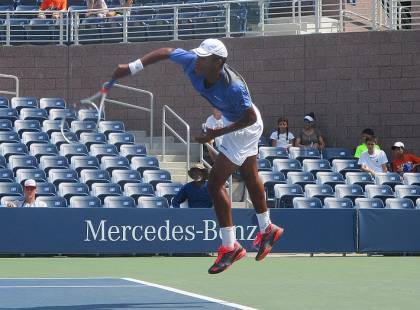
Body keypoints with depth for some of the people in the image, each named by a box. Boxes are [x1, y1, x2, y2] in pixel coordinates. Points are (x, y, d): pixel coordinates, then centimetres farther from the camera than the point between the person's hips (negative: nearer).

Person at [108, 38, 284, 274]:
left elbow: (250, 118, -28)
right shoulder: (191, 62, -24)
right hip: (233, 120, 9)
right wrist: (132, 68, -15)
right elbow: (166, 52, -8)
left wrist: (217, 133, -30)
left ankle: (230, 246, -3)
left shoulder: (233, 87, -41)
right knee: (250, 177, 24)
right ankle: (267, 230, 43)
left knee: (215, 183, -11)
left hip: (245, 127, -9)